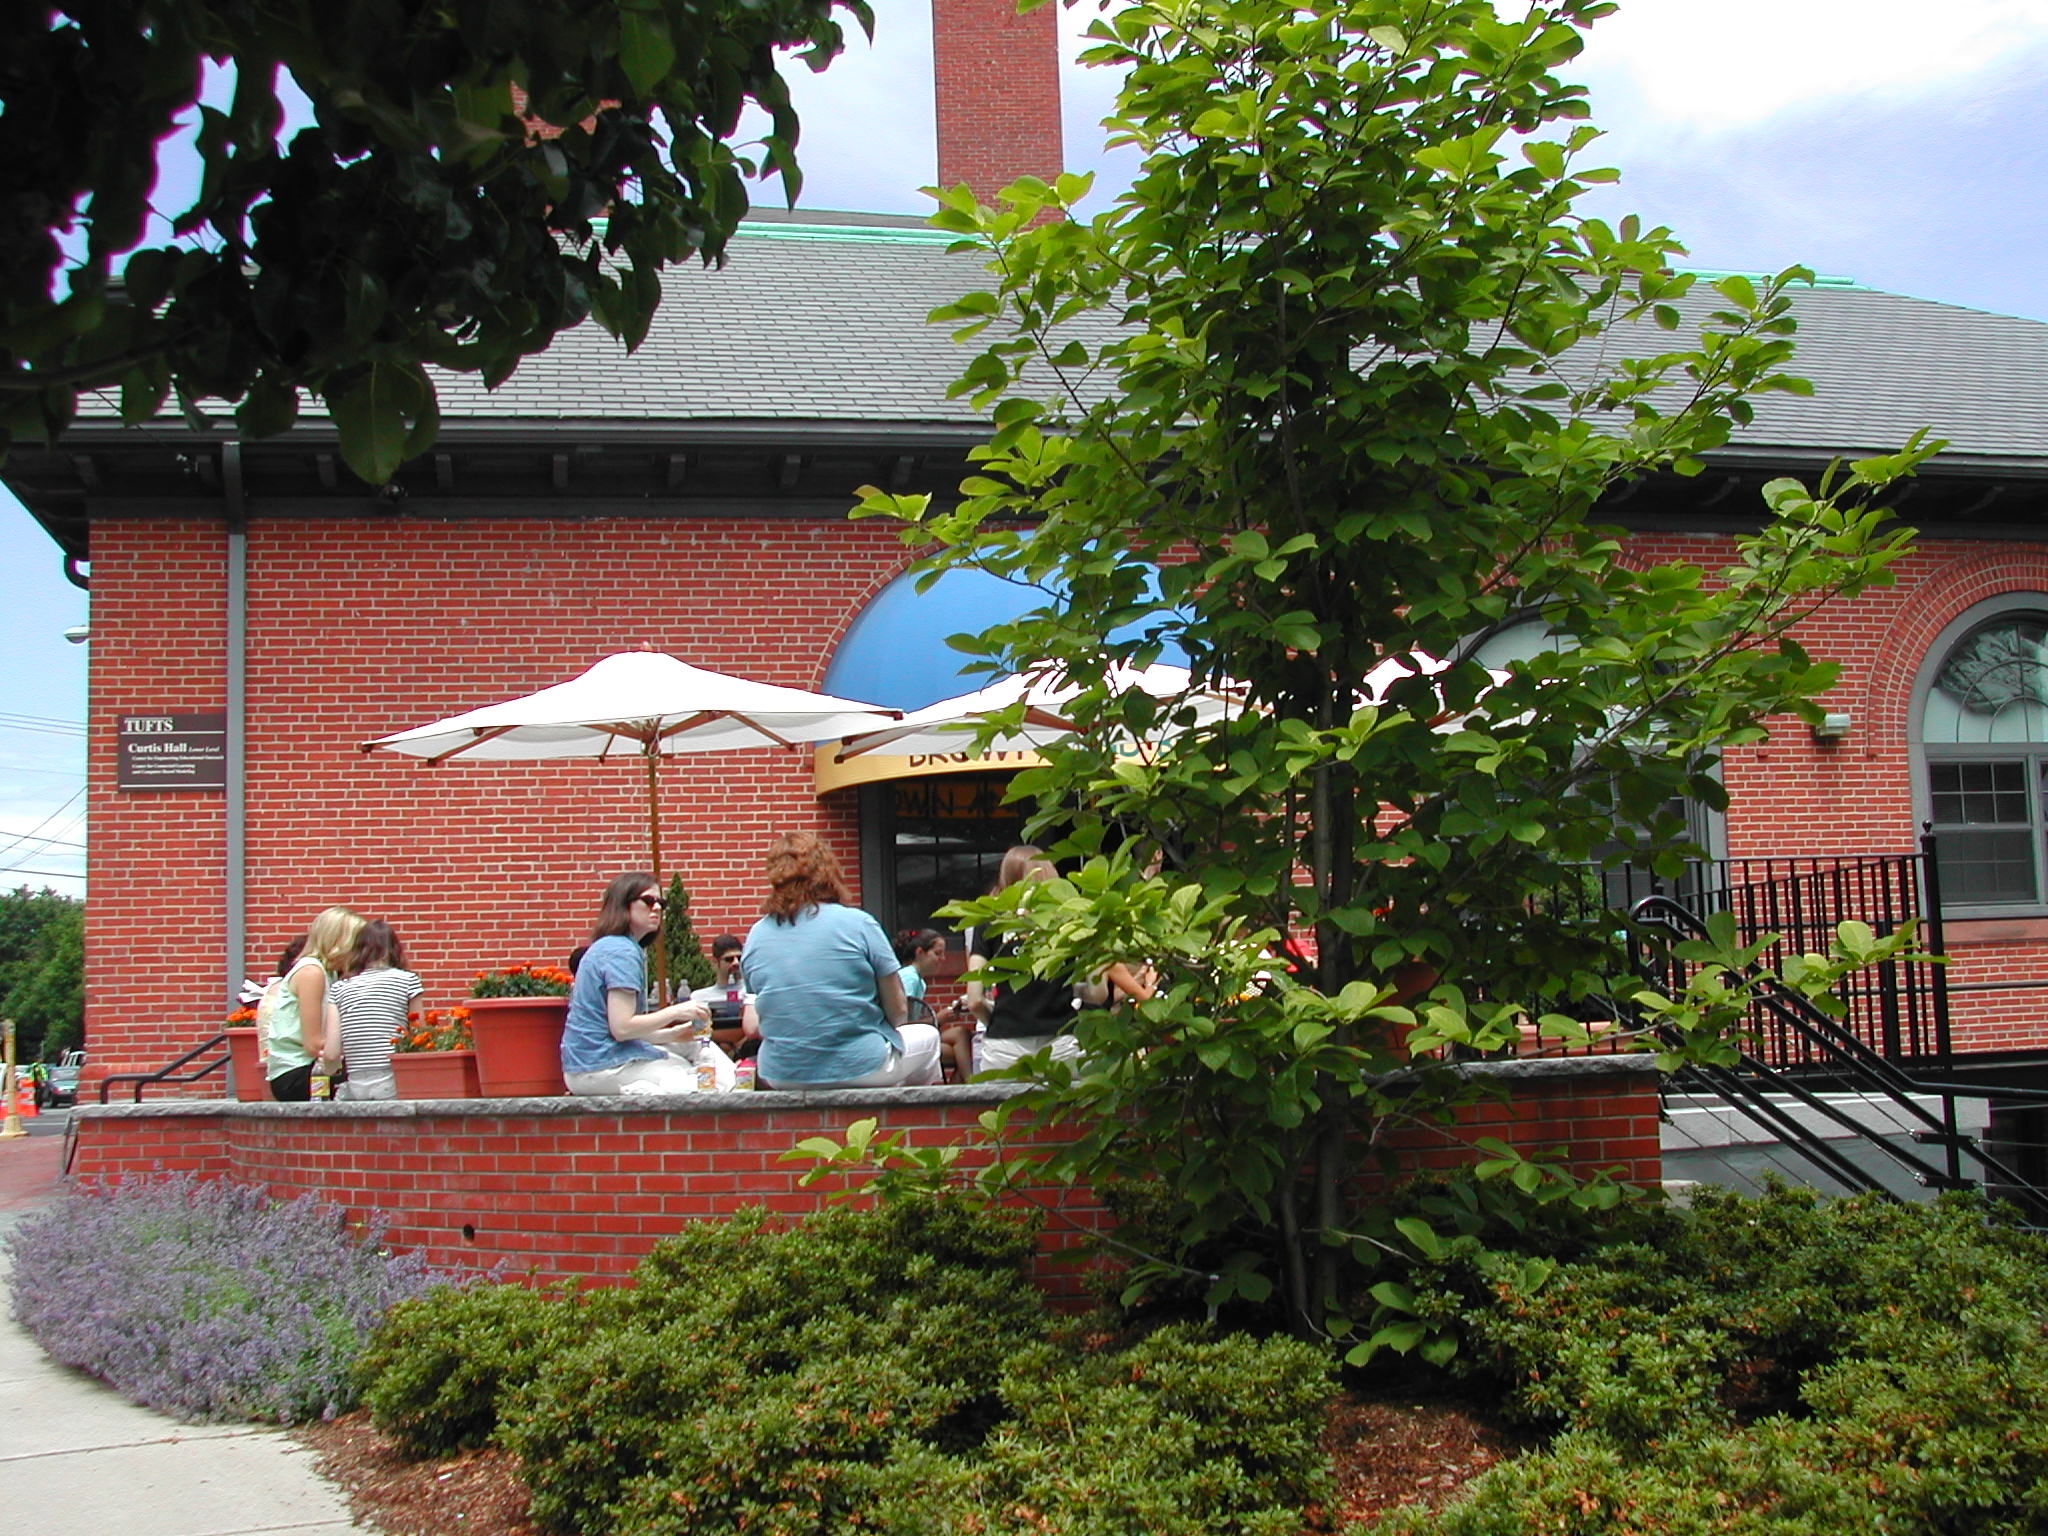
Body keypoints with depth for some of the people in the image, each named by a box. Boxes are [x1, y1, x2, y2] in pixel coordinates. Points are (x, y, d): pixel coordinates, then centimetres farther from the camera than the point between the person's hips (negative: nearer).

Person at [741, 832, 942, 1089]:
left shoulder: (755, 936, -1)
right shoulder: (857, 924, -12)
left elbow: (754, 1025, 8)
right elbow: (897, 1010, -7)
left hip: (781, 1077, 4)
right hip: (858, 1070, -4)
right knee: (927, 1037, 27)